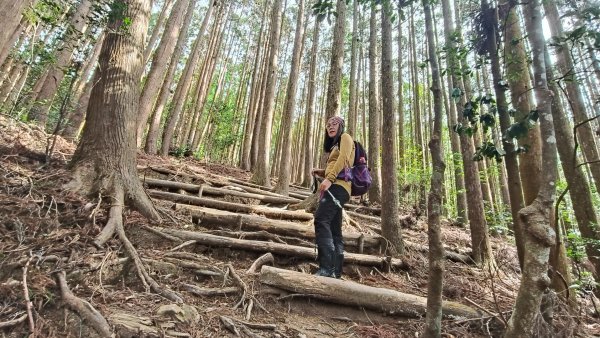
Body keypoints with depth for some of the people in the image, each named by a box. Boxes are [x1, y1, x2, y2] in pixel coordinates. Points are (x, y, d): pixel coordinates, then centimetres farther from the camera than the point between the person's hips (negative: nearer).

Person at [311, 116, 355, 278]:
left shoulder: (345, 137, 8)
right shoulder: (335, 145, 33)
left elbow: (343, 158, -12)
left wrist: (329, 179, -23)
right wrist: (321, 172, 11)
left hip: (339, 186, -10)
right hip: (335, 187, 10)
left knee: (321, 219, -24)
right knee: (334, 230, 5)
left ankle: (326, 267, -29)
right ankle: (336, 271, 7)